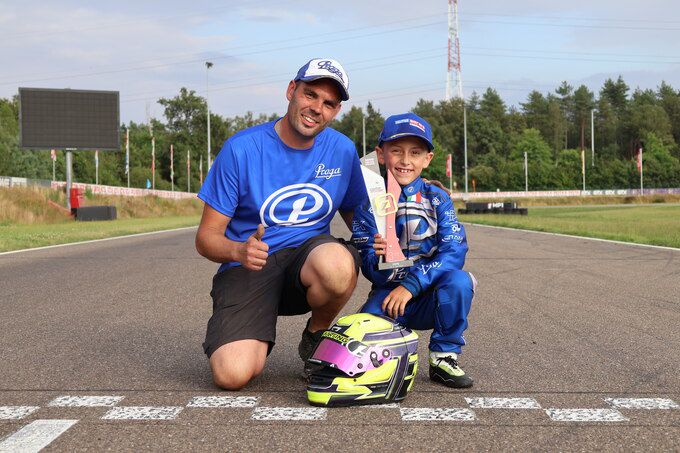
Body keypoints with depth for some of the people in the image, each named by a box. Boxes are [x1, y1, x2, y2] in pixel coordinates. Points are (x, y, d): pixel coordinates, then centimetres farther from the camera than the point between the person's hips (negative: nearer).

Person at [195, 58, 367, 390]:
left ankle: (317, 335, -3)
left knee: (336, 263, -37)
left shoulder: (342, 150, 2)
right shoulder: (241, 149, -9)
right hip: (249, 266, -2)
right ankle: (257, 337, 14)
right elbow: (206, 238, -7)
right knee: (233, 374, -25)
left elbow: (356, 215, 16)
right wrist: (239, 251, -31)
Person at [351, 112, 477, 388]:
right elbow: (369, 269, -6)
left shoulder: (437, 198, -2)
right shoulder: (369, 204, -2)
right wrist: (379, 259, -32)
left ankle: (444, 358, -10)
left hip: (430, 296, 1)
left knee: (458, 281, -32)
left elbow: (454, 251, -15)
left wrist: (411, 285, -25)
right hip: (389, 293, 0)